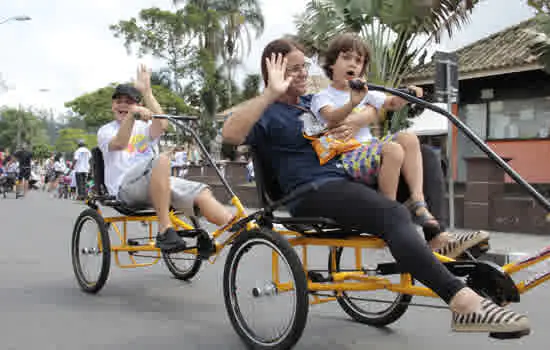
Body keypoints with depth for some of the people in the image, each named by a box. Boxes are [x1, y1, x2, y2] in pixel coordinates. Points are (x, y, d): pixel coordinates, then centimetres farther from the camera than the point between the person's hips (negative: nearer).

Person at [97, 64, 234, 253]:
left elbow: (161, 125, -5)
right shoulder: (106, 131, 12)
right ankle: (164, 230, -38)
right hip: (126, 187, -5)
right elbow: (119, 143, -15)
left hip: (157, 184, 5)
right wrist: (132, 114, -32)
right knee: (161, 160, -35)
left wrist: (146, 92, -7)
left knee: (201, 193, -19)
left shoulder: (143, 128, 22)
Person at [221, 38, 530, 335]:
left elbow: (346, 123, 37)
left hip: (347, 177, 9)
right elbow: (231, 133, -21)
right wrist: (272, 93, -26)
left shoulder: (311, 103, 24)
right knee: (393, 215, -34)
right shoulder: (268, 114, 1)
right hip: (313, 194, -9)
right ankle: (464, 303, -44)